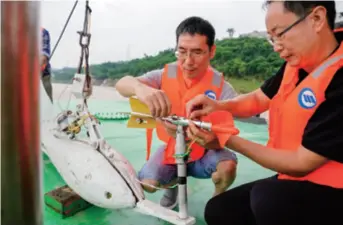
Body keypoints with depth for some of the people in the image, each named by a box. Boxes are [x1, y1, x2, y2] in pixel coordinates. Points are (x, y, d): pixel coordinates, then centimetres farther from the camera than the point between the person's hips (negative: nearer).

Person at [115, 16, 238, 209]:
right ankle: (174, 182, 17)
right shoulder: (165, 75, -13)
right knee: (147, 183, -20)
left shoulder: (222, 88, -18)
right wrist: (140, 87, -51)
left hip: (204, 152, -1)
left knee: (227, 165, -30)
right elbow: (121, 84, -26)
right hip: (171, 149, 2)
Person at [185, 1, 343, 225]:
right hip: (295, 180, 7)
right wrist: (219, 105, -7)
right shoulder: (297, 63, -1)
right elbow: (259, 99, 13)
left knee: (267, 197, -35)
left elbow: (302, 163, -23)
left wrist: (227, 140, -18)